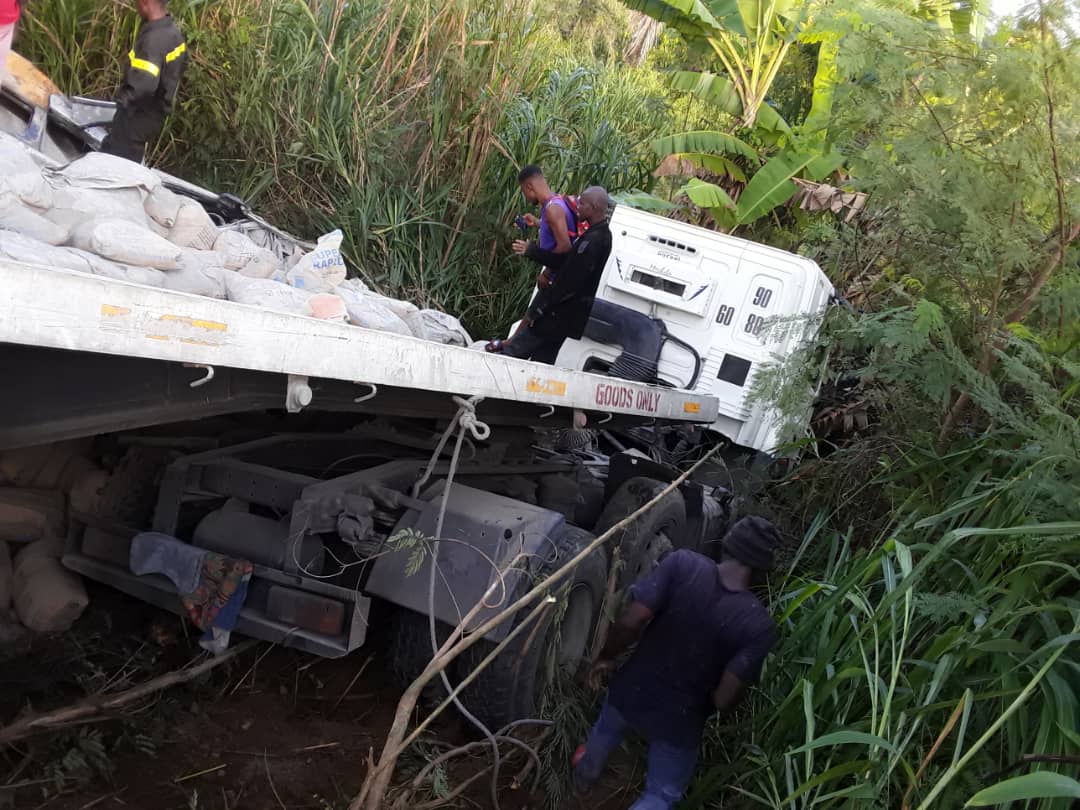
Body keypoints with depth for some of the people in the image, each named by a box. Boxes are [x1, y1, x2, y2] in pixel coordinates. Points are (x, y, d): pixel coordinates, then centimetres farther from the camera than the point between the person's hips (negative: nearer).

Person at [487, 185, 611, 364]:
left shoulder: (593, 240, -21)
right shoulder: (601, 235, 11)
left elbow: (568, 281, -24)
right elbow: (563, 262, 12)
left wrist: (537, 309, -18)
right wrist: (531, 249, 5)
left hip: (558, 314, -10)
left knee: (513, 352, -5)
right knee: (542, 361, 16)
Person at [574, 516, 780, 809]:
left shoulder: (683, 564, -22)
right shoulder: (759, 625, -23)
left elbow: (631, 621, -24)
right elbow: (725, 699, -22)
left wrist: (606, 657, -4)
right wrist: (706, 702, 2)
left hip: (630, 693, 3)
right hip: (679, 721, -2)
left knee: (606, 731, 37)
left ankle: (586, 771, 65)